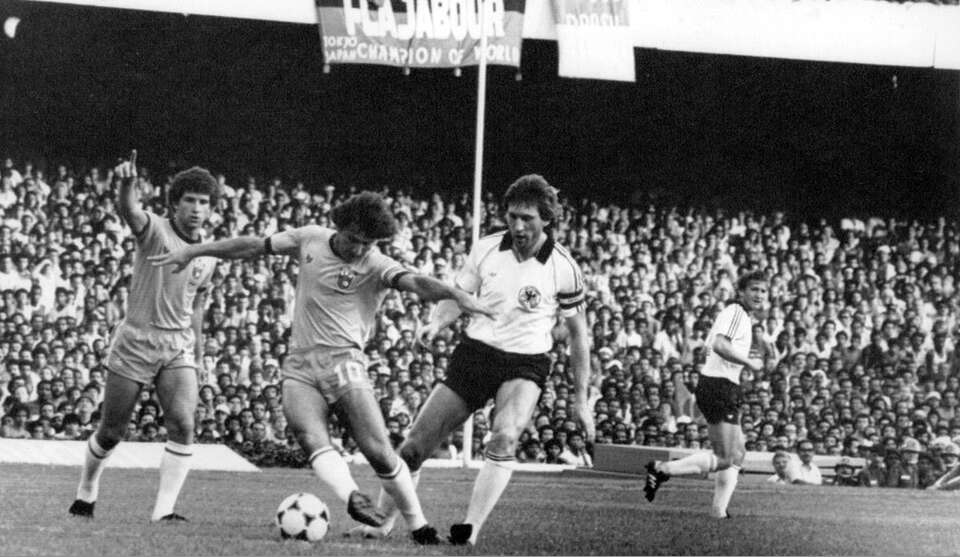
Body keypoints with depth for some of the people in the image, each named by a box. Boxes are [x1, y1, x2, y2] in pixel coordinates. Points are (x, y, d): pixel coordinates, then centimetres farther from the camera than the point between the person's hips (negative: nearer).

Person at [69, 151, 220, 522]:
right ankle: (86, 494, 31)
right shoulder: (154, 230, -9)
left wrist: (197, 358, 24)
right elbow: (128, 210, -32)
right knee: (111, 432, 5)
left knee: (183, 425, -17)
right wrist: (127, 183, -54)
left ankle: (164, 511, -15)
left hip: (178, 348, 4)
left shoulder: (207, 258, 8)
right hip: (135, 341, -4)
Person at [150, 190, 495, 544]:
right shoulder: (310, 240, 7)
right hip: (300, 366, 3)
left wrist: (453, 294, -46)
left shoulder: (377, 267, -6)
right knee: (312, 439, -24)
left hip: (344, 361, -3)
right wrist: (192, 252, 18)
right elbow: (254, 247, 16)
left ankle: (419, 526, -1)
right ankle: (353, 497, -41)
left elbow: (416, 283, -24)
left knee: (378, 451, -13)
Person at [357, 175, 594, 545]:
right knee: (415, 446, -1)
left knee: (505, 438, -33)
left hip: (526, 364, -3)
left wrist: (582, 399, 1)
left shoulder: (563, 267, -8)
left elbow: (577, 333, 1)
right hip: (474, 352, 3)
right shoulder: (486, 249, -2)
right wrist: (436, 323, -14)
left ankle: (471, 529, -33)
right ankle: (380, 523, 17)